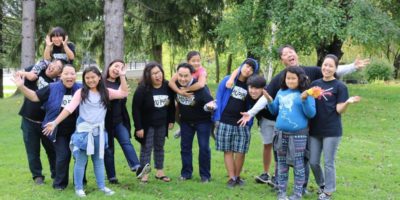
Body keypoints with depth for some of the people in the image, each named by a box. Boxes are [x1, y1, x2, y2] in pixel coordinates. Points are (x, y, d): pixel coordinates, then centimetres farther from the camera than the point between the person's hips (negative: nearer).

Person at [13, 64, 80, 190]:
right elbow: (34, 97, -5)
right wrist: (21, 86, -17)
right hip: (59, 131, -1)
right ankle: (59, 183, 17)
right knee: (63, 156, -3)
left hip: (76, 130, 1)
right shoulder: (52, 88, -6)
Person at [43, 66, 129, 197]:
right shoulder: (81, 92, -6)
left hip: (99, 131, 3)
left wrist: (122, 76, -8)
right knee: (81, 160, 4)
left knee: (99, 159, 14)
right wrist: (55, 123, -20)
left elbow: (123, 93, -3)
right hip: (84, 130, -3)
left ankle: (101, 186, 25)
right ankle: (78, 188, 16)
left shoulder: (106, 92, 4)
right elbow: (69, 108, -13)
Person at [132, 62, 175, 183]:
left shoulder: (167, 87, -5)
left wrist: (171, 120, 7)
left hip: (162, 124, 4)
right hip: (147, 124, -4)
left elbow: (171, 105, 8)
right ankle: (144, 174, 7)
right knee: (146, 148, 0)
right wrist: (138, 127, -19)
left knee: (159, 147, 14)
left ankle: (160, 172, 24)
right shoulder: (142, 89, -19)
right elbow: (135, 108, -18)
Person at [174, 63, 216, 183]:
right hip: (186, 121, 5)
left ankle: (205, 175, 10)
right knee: (185, 146, 9)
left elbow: (209, 101, -33)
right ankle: (186, 173, 22)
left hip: (202, 120, -4)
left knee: (204, 147, -2)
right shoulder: (175, 84, -15)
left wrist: (210, 106, -54)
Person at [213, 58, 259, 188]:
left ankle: (237, 176, 16)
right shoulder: (228, 80, 1)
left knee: (240, 152, 0)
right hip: (225, 122, -1)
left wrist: (249, 123, 0)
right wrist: (217, 117, -3)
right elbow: (219, 98, 2)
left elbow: (251, 106, 7)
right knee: (228, 151, 2)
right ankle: (231, 178, 7)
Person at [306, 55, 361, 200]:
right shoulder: (315, 84, 8)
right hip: (315, 130, 5)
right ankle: (322, 184, 35)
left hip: (332, 130, -5)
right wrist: (306, 96, -3)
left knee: (328, 163, 3)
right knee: (313, 162, 11)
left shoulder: (340, 87, -5)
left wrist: (348, 102, -27)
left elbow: (340, 110, -10)